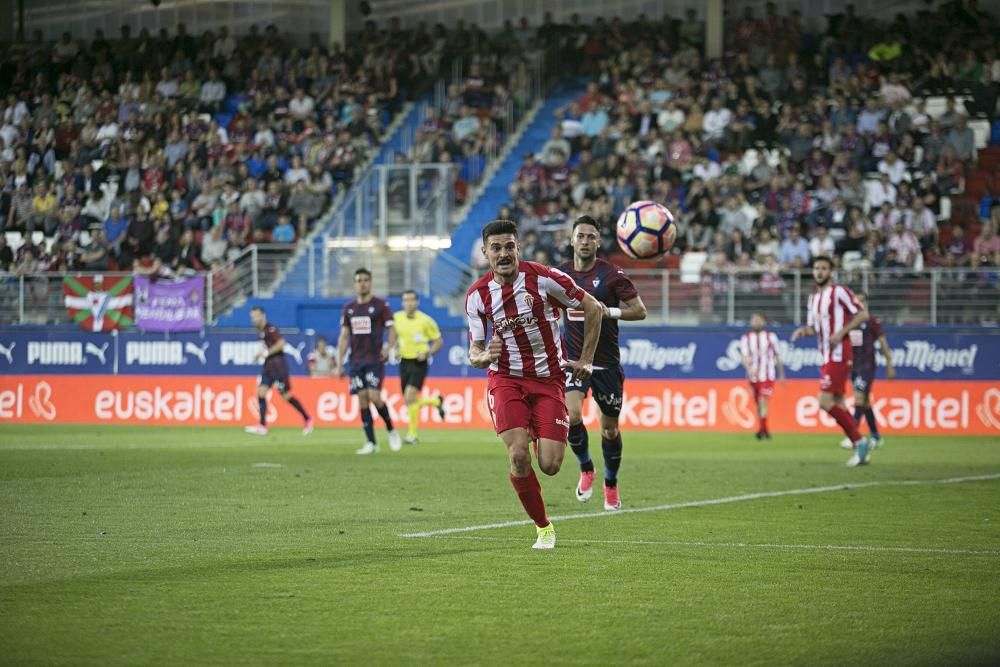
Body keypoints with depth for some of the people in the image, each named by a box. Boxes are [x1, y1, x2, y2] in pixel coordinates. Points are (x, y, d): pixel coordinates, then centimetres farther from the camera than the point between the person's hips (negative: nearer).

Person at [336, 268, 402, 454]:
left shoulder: (380, 305, -1)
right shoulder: (349, 308, 12)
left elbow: (392, 330, -3)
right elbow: (344, 337, 15)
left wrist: (389, 347, -23)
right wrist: (339, 364, 9)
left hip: (375, 360, -4)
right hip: (356, 361, 4)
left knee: (374, 396, -16)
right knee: (362, 400, 0)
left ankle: (391, 430, 7)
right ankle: (371, 443, 3)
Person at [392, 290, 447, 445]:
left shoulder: (426, 320, -8)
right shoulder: (396, 318, 2)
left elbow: (438, 341, 1)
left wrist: (427, 353, -13)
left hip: (419, 363, -5)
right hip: (404, 362, 5)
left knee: (410, 396, -20)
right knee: (408, 401, 6)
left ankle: (412, 434, -10)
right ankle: (436, 401, 35)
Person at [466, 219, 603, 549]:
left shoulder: (543, 278, -13)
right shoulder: (477, 295, -4)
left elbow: (593, 308, -1)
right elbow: (474, 353, 2)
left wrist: (586, 360, 0)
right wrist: (484, 356, -23)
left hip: (548, 379, -1)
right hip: (505, 379, 1)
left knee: (549, 465, -10)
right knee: (518, 455, -20)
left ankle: (539, 437, 29)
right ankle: (543, 527, 0)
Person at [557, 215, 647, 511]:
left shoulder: (611, 274, -8)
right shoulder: (560, 273, 2)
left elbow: (639, 310, -9)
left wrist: (610, 312, -23)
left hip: (607, 362, -1)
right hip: (574, 359, 1)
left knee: (610, 429, 7)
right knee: (572, 415, -21)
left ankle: (611, 486, 29)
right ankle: (586, 469, 5)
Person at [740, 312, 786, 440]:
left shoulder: (771, 336, 1)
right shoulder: (746, 338, 2)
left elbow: (777, 356, 8)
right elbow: (745, 357, -9)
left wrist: (782, 375, 11)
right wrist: (749, 368, -29)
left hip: (767, 376, -3)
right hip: (753, 376, 3)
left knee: (763, 401, -17)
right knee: (758, 404, 9)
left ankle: (763, 429, -21)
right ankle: (765, 431, 22)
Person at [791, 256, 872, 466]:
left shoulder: (839, 292, -8)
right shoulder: (813, 298, 17)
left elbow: (863, 314, -11)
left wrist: (842, 332, -19)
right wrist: (803, 331, 2)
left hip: (838, 354, -9)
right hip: (826, 356, 9)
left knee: (826, 401, -15)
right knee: (837, 404, 9)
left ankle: (860, 442, -7)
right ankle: (860, 446, 14)